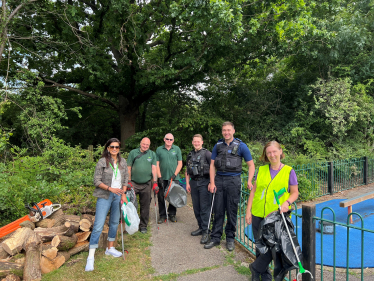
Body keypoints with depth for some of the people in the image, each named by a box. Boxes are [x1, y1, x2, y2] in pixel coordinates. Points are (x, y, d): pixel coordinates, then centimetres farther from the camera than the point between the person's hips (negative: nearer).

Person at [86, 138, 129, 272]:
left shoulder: (123, 162, 7)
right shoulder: (102, 162, -7)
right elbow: (96, 180, -9)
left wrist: (123, 194, 3)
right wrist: (110, 188, -19)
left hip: (118, 196, 5)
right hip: (104, 196, -5)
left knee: (114, 223, 15)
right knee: (98, 225, -7)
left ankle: (110, 248, 33)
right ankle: (91, 257, -1)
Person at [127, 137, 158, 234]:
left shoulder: (152, 154, 7)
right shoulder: (133, 153, 3)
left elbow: (154, 169, 2)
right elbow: (128, 168, 3)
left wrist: (155, 182, -6)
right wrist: (129, 182, -3)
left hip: (146, 184, 1)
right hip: (134, 183, -1)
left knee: (145, 206, 7)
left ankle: (143, 226, 21)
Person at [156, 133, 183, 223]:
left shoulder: (177, 149, 5)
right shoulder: (159, 149, 5)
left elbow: (180, 163, 3)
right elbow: (157, 164, 4)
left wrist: (174, 175, -7)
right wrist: (159, 177, -4)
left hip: (174, 178, 0)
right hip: (162, 178, 0)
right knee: (161, 197, 3)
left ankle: (172, 214, 21)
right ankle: (162, 215, 16)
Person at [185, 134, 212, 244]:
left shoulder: (207, 153, -4)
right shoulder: (190, 155, 15)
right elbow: (187, 171, 19)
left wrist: (212, 182, -14)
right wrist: (187, 183, 11)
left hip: (204, 182, -6)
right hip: (194, 182, 6)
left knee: (205, 208, -5)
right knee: (196, 207, 11)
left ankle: (206, 232, 2)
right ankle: (201, 227, 25)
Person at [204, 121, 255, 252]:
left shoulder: (241, 146, -1)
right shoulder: (218, 145, 8)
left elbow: (251, 165, 1)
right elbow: (212, 165, 9)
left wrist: (249, 181, -11)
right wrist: (212, 182, 1)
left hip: (233, 180, -2)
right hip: (219, 179, 3)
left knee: (232, 211, 6)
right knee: (218, 210, 6)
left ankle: (230, 238, 21)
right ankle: (215, 237, 18)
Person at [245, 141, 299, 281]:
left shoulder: (289, 171, 0)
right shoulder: (261, 170, 6)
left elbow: (295, 192, 4)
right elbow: (254, 190, 9)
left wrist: (287, 202, -16)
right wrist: (248, 210, 4)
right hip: (258, 215, 3)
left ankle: (255, 267, 24)